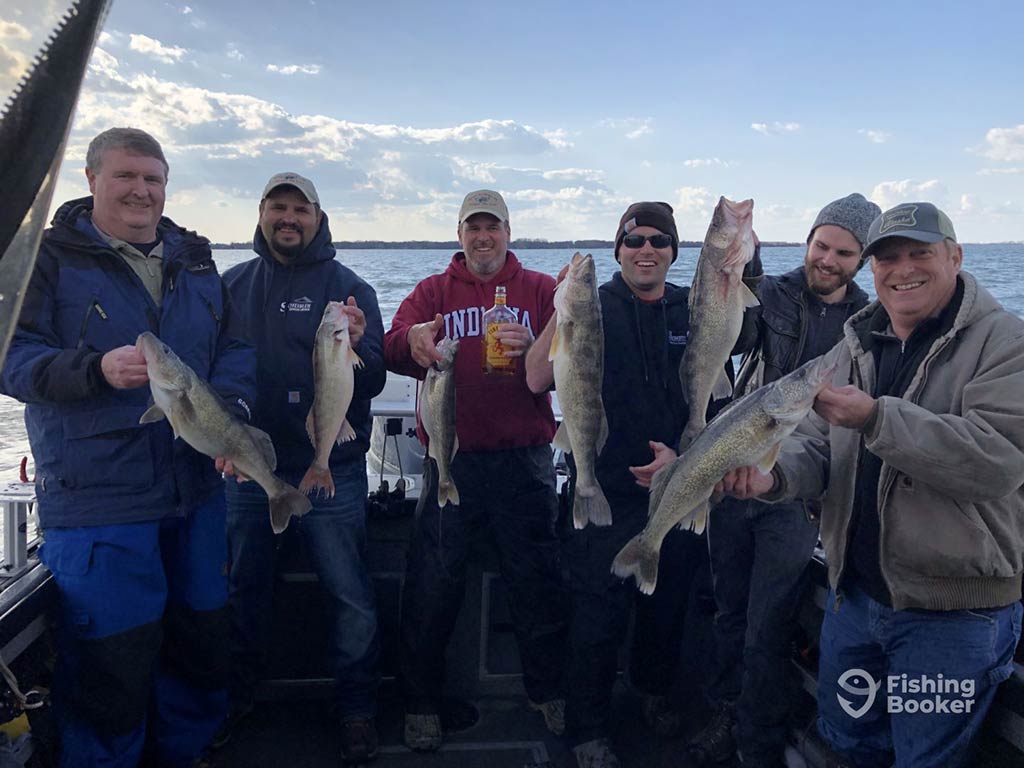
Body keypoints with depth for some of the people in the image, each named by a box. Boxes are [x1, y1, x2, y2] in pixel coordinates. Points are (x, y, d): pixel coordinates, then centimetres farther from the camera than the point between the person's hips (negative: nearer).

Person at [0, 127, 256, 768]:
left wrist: (232, 407, -8)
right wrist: (98, 370, -27)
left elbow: (235, 351, 11)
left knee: (203, 643, 16)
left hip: (195, 488, 6)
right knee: (112, 663, 0)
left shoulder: (195, 259, 13)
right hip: (94, 494, -5)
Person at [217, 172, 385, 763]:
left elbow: (375, 382, -8)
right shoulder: (233, 285, 8)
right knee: (245, 586, 16)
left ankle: (358, 708, 19)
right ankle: (239, 693, 36)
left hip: (330, 470, -3)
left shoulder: (348, 287, -2)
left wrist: (356, 347, -29)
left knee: (350, 596, 1)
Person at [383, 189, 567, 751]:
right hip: (451, 459, 0)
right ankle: (421, 701, 21)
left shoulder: (540, 290, 9)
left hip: (525, 459, 0)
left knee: (537, 579, 8)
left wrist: (535, 348, -26)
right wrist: (413, 340, -30)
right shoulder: (433, 291, 10)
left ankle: (547, 690, 28)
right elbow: (392, 351, -6)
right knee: (433, 582, 4)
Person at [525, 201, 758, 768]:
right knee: (599, 615, 3)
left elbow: (713, 402, 8)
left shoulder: (697, 310, 4)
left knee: (669, 604, 18)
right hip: (606, 492, -3)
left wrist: (684, 454, -5)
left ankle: (654, 690, 44)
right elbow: (538, 380, -17)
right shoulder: (592, 308, -3)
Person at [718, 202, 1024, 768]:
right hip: (854, 592, 6)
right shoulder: (853, 346, 7)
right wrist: (774, 476, -17)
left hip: (953, 609, -5)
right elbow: (816, 444, 6)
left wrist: (875, 418, -32)